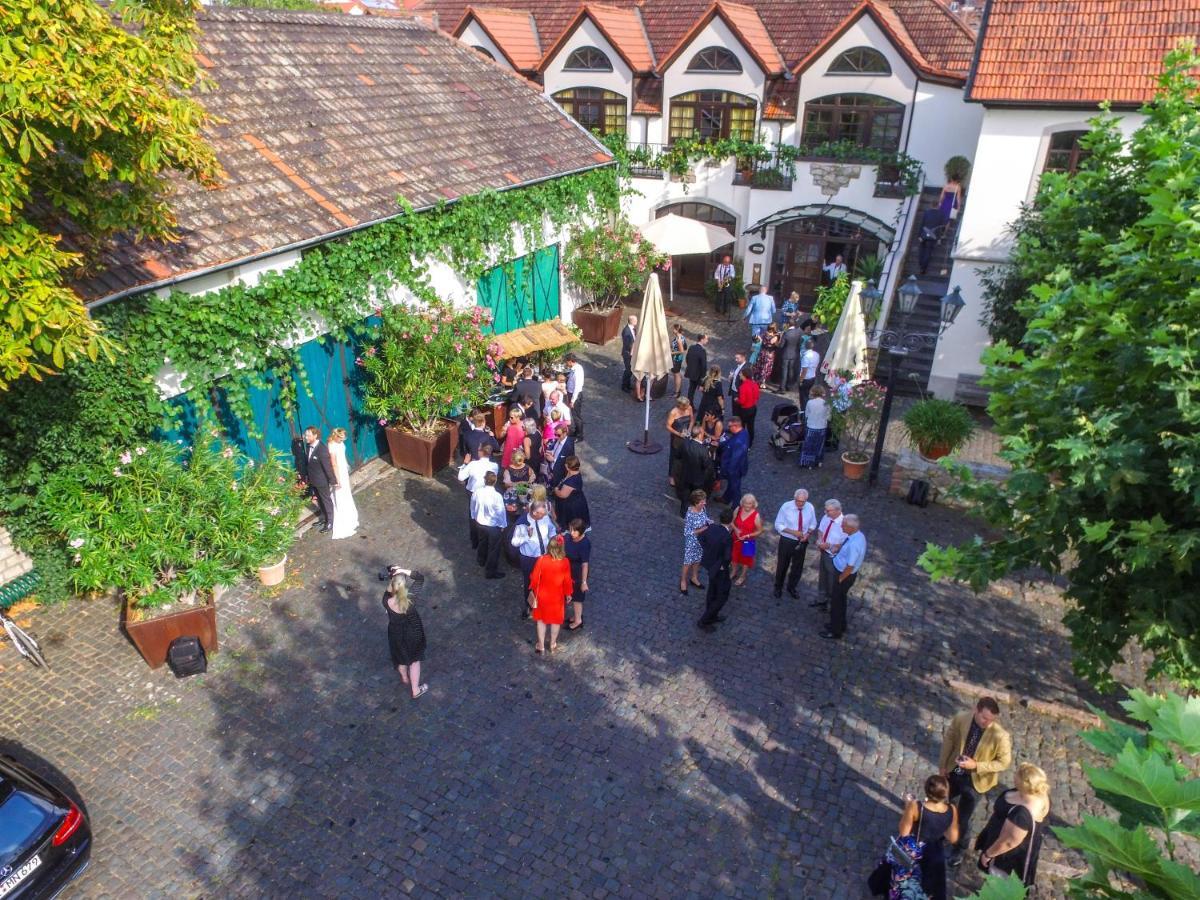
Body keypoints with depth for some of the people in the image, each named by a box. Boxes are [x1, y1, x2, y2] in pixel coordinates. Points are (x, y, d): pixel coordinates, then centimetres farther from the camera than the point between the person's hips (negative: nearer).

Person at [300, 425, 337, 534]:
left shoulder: (322, 449, -27)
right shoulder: (309, 447, -3)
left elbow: (328, 467, -23)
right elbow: (307, 463, 9)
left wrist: (333, 481, -18)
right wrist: (304, 475, 14)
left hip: (322, 481, -7)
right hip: (312, 480, 7)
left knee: (326, 501, 10)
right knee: (319, 500, 22)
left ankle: (329, 523, 24)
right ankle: (324, 518, 40)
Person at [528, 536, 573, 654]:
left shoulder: (541, 560, -21)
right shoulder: (565, 562, -20)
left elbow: (535, 577, -11)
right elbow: (567, 580, -11)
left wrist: (533, 590, 7)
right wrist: (568, 593, 6)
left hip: (542, 595, 0)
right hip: (557, 597, 0)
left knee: (541, 619, 20)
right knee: (556, 620, 20)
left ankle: (541, 644, 30)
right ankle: (553, 644, 33)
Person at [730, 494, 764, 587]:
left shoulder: (756, 515, -24)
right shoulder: (738, 509, -13)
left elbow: (760, 531, -14)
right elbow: (732, 521, 1)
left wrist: (747, 535, -23)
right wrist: (735, 529, -19)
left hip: (748, 541, -4)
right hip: (736, 538, 4)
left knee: (746, 559, 18)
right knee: (735, 556, 24)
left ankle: (742, 577, 41)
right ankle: (734, 572, 51)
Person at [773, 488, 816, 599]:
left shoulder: (810, 508, -12)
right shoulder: (786, 507, -19)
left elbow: (813, 524, 3)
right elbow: (778, 524, -13)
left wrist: (808, 534, -16)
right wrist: (793, 532, -24)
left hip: (802, 541, 3)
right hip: (787, 541, -2)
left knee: (798, 566, 18)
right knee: (782, 565, 14)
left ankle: (791, 588, 42)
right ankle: (778, 588, 38)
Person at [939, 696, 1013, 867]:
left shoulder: (1000, 735, -29)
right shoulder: (961, 719, -21)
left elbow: (1004, 762, -16)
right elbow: (949, 739, -4)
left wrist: (976, 765, -27)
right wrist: (942, 764, -1)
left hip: (975, 782, -3)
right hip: (953, 773, 3)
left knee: (963, 818, 15)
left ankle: (960, 848, 46)